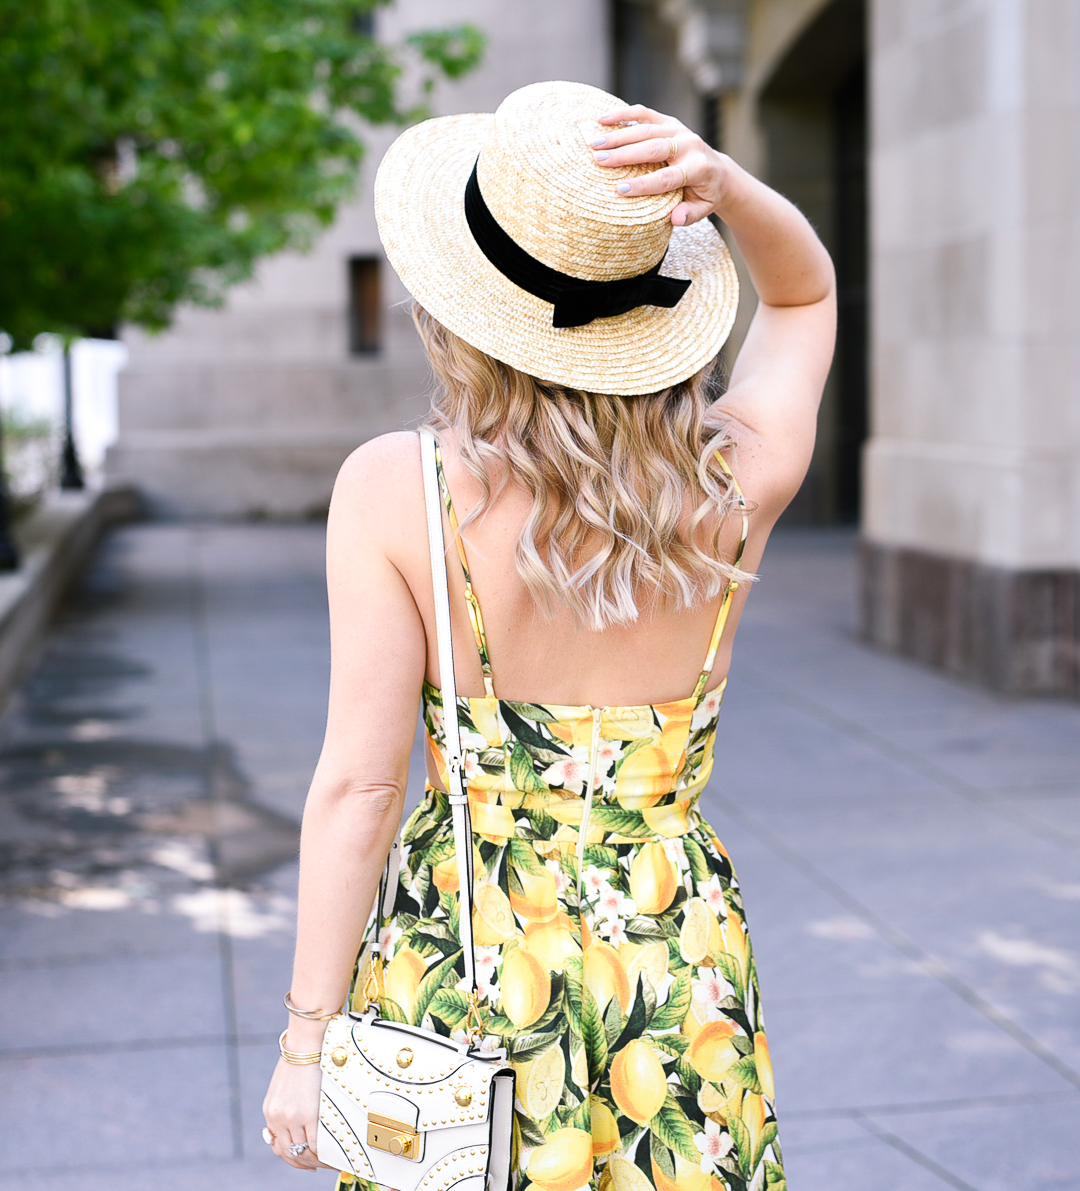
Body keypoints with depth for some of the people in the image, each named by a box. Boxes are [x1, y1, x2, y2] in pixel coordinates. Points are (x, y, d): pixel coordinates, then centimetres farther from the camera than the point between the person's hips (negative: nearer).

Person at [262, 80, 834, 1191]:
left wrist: (306, 1038, -6)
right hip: (680, 964, 2)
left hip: (461, 964, -1)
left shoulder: (393, 491, -17)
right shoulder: (741, 477, -10)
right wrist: (724, 187, -11)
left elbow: (359, 784, -16)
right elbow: (805, 291, 10)